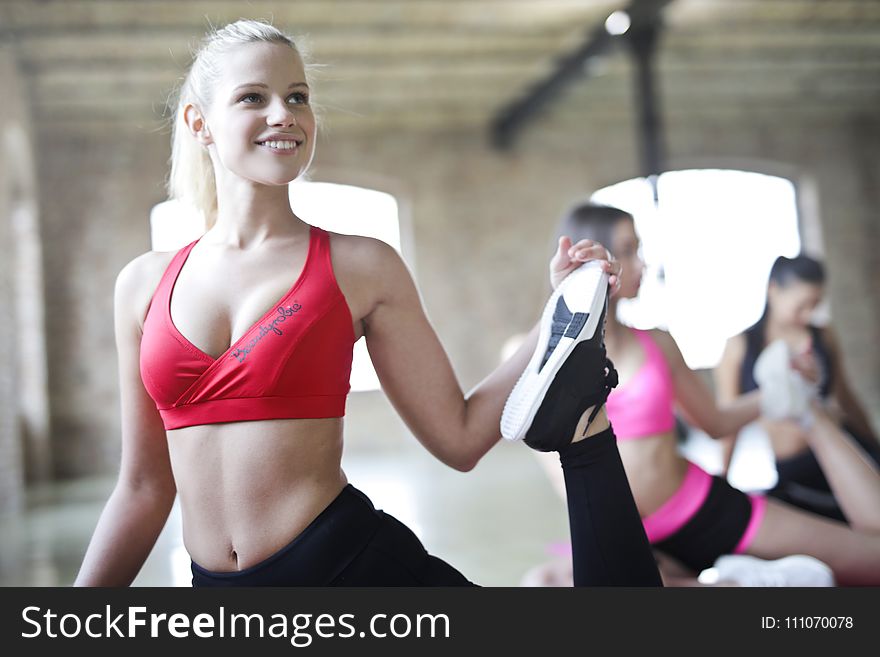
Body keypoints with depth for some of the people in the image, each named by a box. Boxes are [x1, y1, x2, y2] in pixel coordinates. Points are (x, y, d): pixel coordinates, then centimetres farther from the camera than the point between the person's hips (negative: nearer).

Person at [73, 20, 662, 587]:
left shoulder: (362, 266, -1)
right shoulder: (144, 283, 6)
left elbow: (458, 437, -1)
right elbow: (145, 487, 12)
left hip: (351, 561, -2)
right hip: (213, 578, 3)